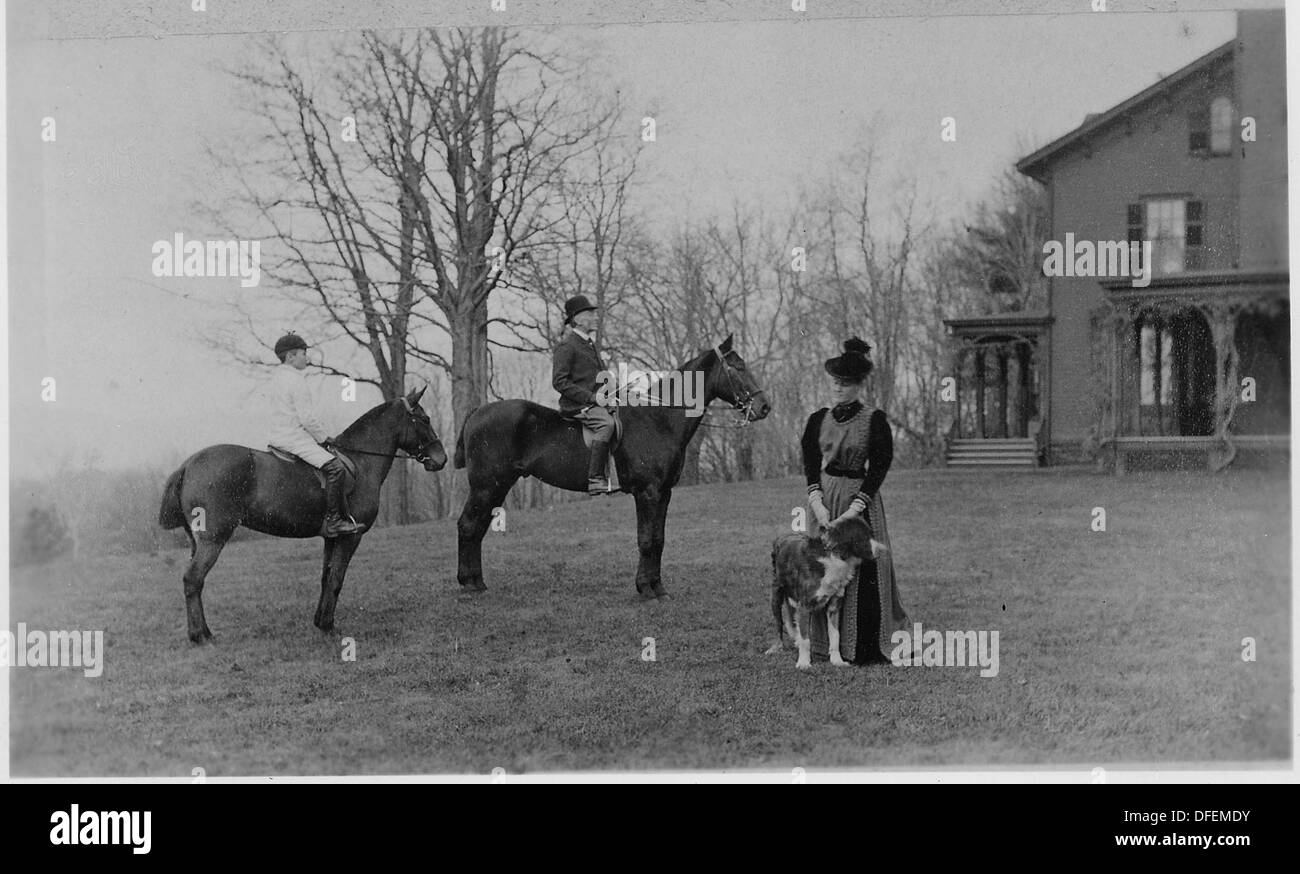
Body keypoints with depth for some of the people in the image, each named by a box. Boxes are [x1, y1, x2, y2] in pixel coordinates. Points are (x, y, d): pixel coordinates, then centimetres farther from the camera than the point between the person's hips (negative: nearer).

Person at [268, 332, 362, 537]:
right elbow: (308, 418, -19)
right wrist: (324, 438, -4)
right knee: (335, 468, -19)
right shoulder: (297, 381, -15)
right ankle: (333, 520, -25)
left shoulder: (277, 376, 15)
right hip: (294, 439, -11)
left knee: (332, 465, 24)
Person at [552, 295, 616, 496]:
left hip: (594, 402, 9)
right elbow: (560, 382, -14)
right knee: (606, 423, -33)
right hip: (576, 405, -9)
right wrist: (591, 397, -19)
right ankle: (595, 479, -37)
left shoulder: (590, 344, 22)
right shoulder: (566, 346, -7)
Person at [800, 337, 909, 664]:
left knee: (862, 572, -5)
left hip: (861, 500, -4)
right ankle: (826, 646, 13)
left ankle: (865, 648, 1)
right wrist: (817, 503, -11)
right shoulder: (819, 420, 7)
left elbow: (878, 469, -9)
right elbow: (810, 464, 4)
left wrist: (854, 510, -17)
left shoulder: (875, 421, -5)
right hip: (825, 499, 4)